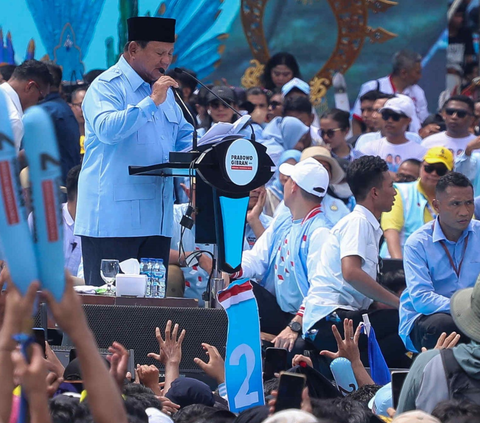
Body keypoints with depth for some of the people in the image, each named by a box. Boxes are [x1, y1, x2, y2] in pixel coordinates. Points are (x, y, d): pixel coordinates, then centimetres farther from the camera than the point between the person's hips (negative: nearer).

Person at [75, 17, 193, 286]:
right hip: (114, 220, -8)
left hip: (157, 220, 8)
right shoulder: (107, 87, -6)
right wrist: (151, 102, -21)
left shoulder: (164, 89, 20)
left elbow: (184, 136, 27)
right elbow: (107, 129, -24)